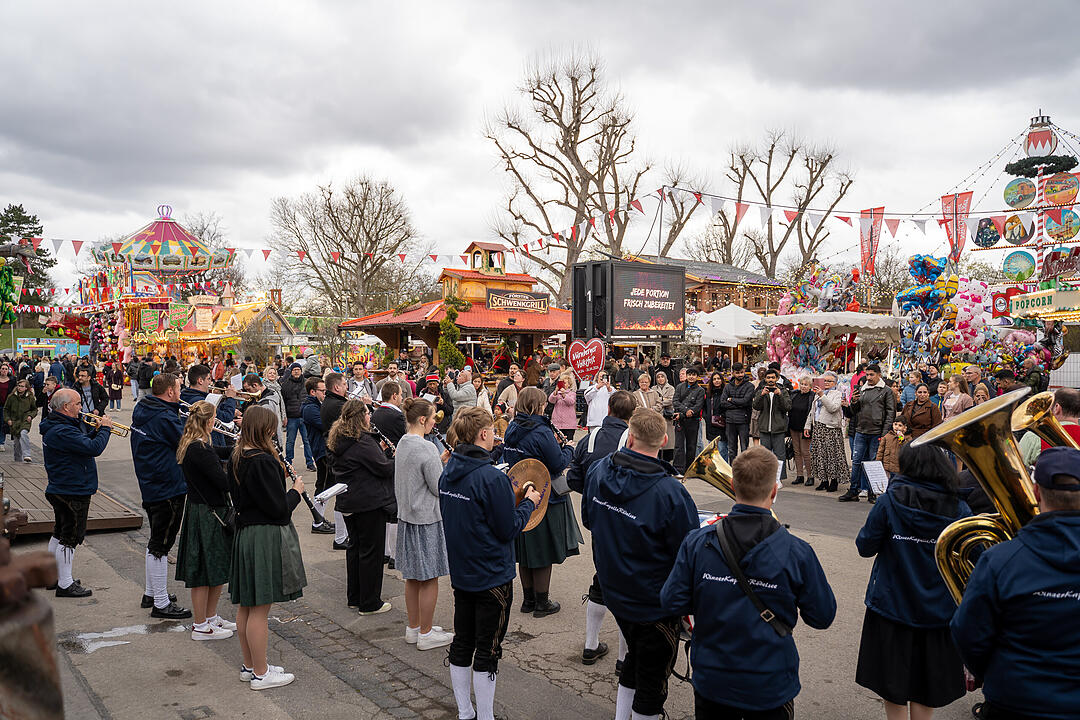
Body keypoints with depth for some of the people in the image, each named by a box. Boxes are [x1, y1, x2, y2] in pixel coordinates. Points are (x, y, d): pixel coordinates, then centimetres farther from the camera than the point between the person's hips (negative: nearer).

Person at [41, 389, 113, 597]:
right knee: (70, 538, -2)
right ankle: (65, 585, 5)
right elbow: (94, 448, -31)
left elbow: (80, 443, 16)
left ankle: (53, 575, 33)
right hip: (73, 491, -11)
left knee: (60, 534, 21)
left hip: (60, 490, 11)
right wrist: (105, 428, -16)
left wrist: (95, 430, 1)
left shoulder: (54, 426, 10)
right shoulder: (62, 431, -25)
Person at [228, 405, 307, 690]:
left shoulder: (236, 457, 6)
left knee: (246, 606, 17)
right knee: (260, 609, 1)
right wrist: (296, 490, -3)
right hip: (266, 538, -10)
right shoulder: (263, 461, -22)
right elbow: (279, 508, -21)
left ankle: (248, 666, 30)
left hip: (245, 533, 10)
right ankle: (260, 674, 11)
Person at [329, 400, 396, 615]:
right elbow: (384, 468, -19)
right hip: (369, 503, -9)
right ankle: (370, 603, 7)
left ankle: (354, 597, 28)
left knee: (355, 547, 19)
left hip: (347, 502, 9)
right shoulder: (363, 441, -20)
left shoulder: (337, 441, 8)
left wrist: (379, 450, 9)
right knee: (371, 550, 0)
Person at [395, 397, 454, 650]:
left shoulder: (402, 444, 7)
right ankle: (426, 634, 12)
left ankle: (413, 628, 28)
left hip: (407, 516, 9)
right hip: (427, 519, -9)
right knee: (429, 578, 3)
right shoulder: (426, 449, -21)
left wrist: (442, 461, 12)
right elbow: (441, 488, -18)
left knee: (413, 576, 17)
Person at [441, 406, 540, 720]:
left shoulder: (448, 472, 0)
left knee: (462, 643, 17)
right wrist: (528, 503, -2)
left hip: (460, 573, 7)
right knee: (487, 650, 5)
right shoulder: (492, 477, -24)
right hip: (492, 576, -7)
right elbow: (508, 530, -18)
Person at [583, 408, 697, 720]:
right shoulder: (670, 493, -30)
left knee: (635, 657, 29)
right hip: (655, 603, -6)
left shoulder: (598, 471, -11)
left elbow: (588, 519, 7)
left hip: (613, 591, 6)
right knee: (652, 679, 15)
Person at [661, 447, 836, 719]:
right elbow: (822, 617, -8)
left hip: (711, 682, 1)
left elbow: (672, 603, -10)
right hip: (770, 689, -1)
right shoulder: (796, 553, -18)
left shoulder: (697, 542, -15)